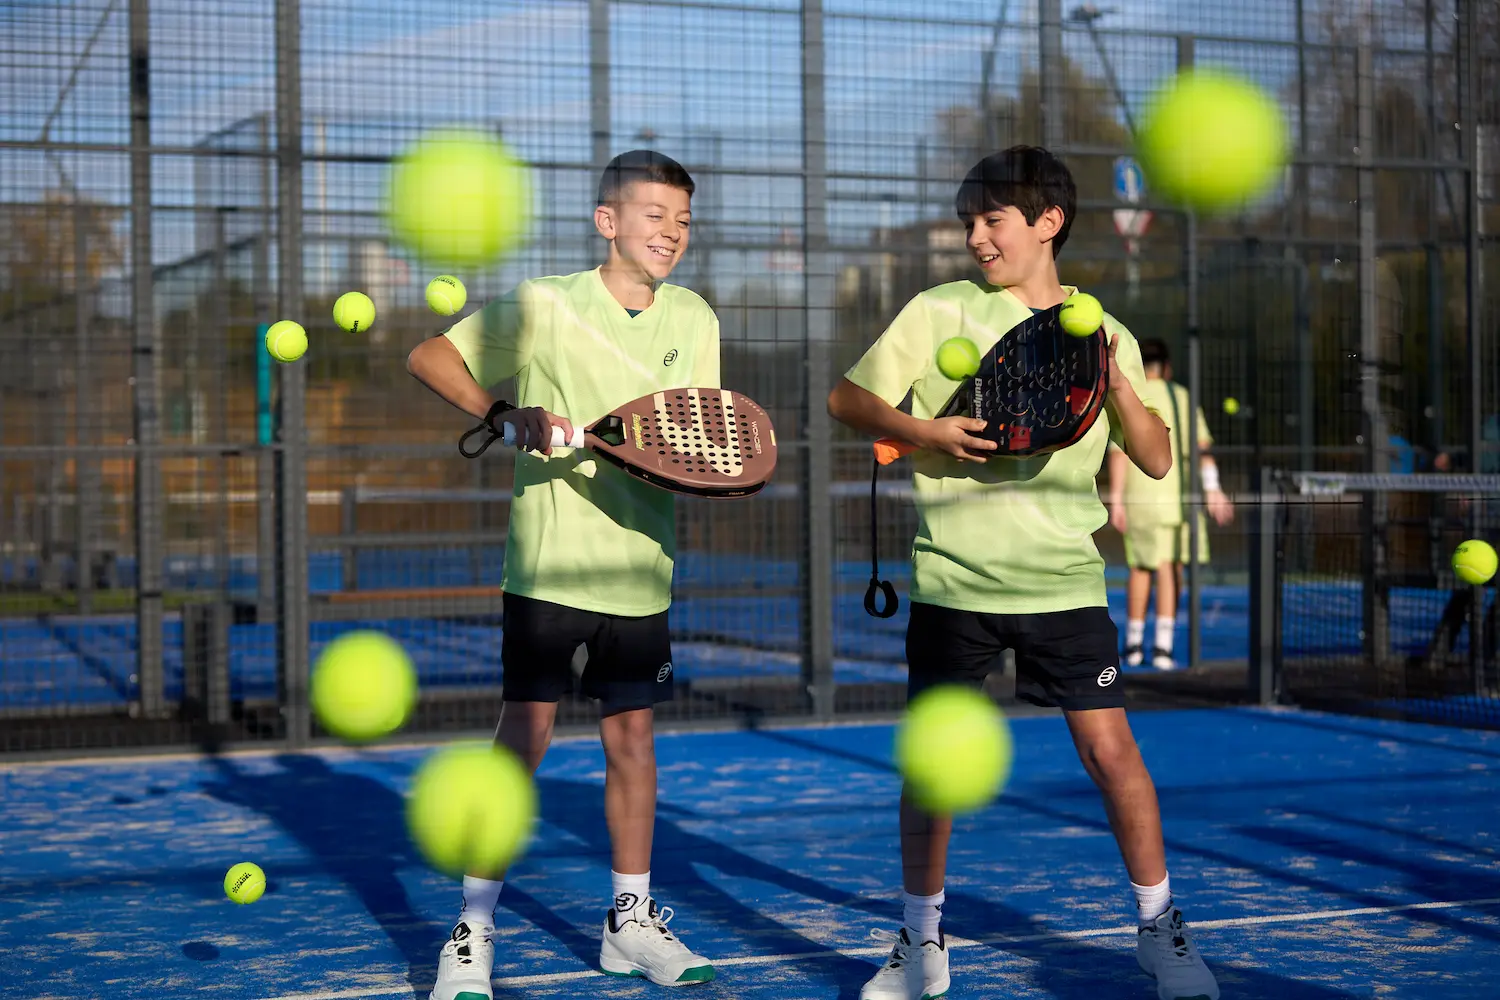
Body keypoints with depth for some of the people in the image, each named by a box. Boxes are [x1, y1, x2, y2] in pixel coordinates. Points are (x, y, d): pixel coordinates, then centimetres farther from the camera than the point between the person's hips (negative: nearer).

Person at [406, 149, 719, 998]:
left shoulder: (693, 319, 7)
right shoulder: (544, 306, -5)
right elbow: (428, 358, -4)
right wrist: (506, 413, -18)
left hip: (640, 571, 4)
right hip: (549, 566, -4)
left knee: (633, 738, 11)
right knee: (524, 733, -5)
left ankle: (631, 921, 25)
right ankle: (474, 932, 4)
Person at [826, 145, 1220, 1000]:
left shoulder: (1106, 335, 7)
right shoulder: (940, 312, 3)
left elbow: (1157, 461, 4)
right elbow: (846, 399, 3)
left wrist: (1116, 378, -12)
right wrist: (924, 432, -14)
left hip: (1064, 579, 0)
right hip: (953, 577, 0)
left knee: (1110, 747, -4)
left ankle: (1160, 927, 14)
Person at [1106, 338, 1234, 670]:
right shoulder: (1182, 396, 7)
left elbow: (1119, 453, -6)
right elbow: (1202, 445, -1)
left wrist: (1116, 499, -6)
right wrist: (1211, 487, -1)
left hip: (1140, 496, -1)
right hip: (1179, 493, 1)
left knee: (1141, 568, 11)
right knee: (1170, 567, 3)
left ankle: (1133, 643, 19)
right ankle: (1163, 645, -3)